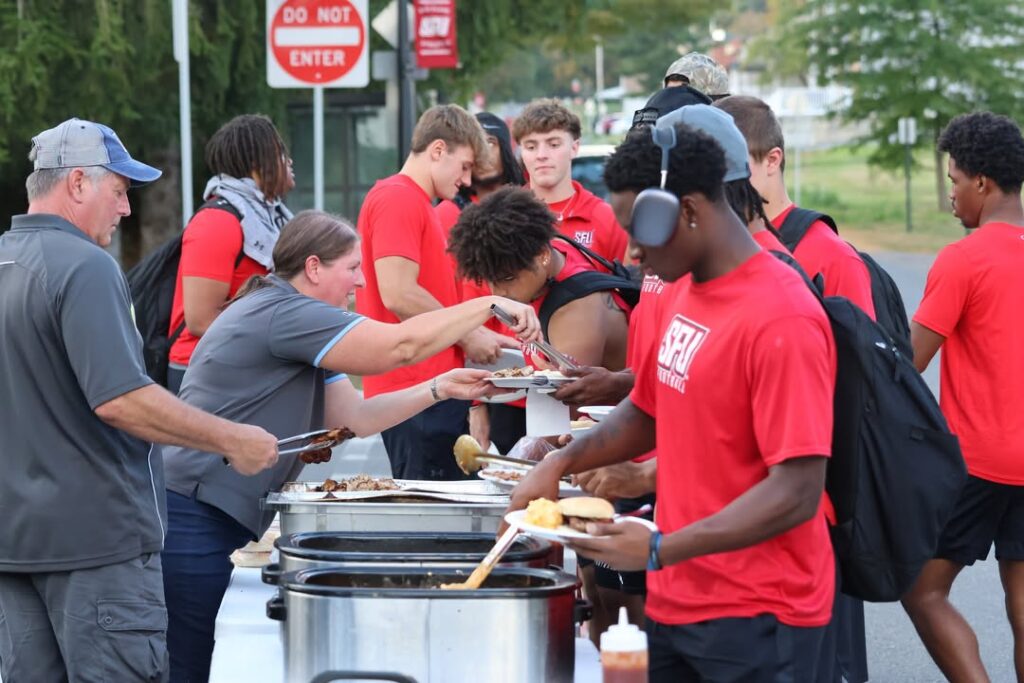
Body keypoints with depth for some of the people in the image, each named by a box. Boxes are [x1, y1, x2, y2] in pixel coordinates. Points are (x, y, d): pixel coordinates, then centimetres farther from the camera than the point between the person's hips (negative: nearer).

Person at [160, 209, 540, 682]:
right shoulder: (281, 313, -15)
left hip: (215, 519, 11)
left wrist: (441, 388, 8)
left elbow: (355, 418, 16)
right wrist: (489, 306, -12)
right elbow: (400, 346, -20)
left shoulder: (293, 325, 18)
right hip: (192, 518, -11)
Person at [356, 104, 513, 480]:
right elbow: (398, 295, -20)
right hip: (414, 389, -10)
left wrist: (481, 335, 17)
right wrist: (468, 335, -9)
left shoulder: (418, 205, 21)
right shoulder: (398, 198, -11)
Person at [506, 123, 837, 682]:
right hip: (675, 605, 8)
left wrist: (661, 549, -25)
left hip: (755, 618, -8)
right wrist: (563, 463, 7)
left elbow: (797, 492, -21)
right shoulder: (679, 294, 9)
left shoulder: (781, 320, -18)